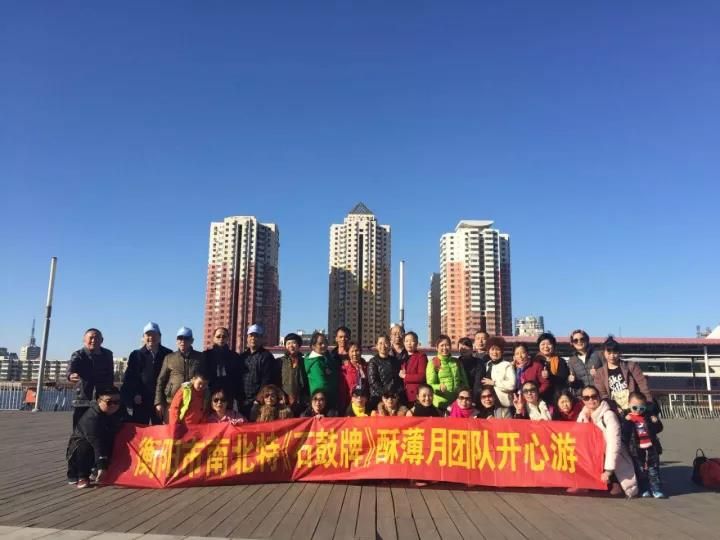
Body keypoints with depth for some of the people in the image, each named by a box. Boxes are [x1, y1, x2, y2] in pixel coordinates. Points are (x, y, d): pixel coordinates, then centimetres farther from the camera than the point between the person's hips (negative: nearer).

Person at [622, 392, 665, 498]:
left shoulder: (648, 416, 4)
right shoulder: (627, 418, -5)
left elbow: (657, 429, 11)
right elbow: (624, 434, -14)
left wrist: (656, 422, -9)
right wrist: (627, 422, -25)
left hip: (651, 448, 2)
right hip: (637, 450, -2)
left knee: (653, 471, 7)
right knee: (641, 471, 7)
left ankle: (656, 490, 14)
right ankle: (645, 490, 18)